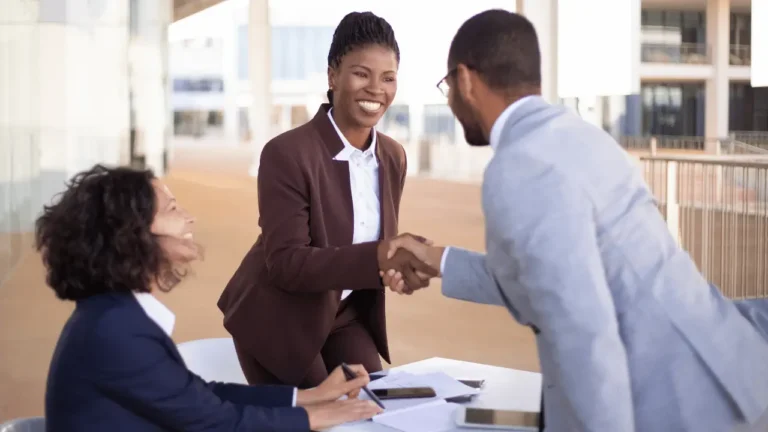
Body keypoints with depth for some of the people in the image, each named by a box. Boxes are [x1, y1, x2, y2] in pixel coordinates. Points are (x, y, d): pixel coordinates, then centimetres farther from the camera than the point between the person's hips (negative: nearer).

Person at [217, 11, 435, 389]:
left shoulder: (393, 156, -1)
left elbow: (381, 241, 9)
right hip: (279, 319, -6)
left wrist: (400, 263, -13)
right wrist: (378, 258, -40)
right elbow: (285, 262, -29)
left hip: (345, 315, 6)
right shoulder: (287, 154, -23)